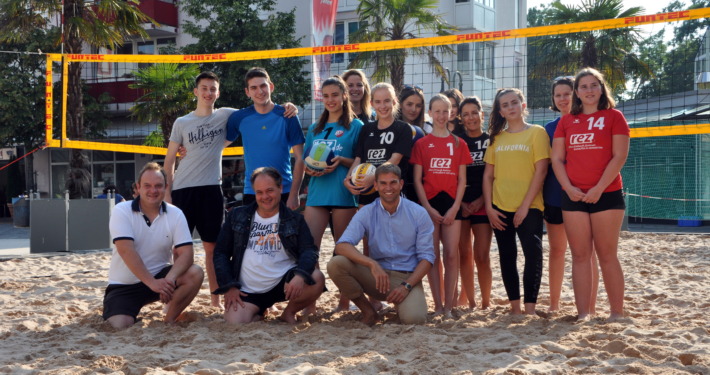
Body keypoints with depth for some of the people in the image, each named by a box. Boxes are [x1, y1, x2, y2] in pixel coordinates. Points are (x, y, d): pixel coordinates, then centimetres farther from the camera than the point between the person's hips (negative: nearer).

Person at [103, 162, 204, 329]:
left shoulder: (176, 214, -3)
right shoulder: (121, 211, -11)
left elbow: (186, 253, -13)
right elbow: (126, 251, -23)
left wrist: (170, 279, -34)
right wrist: (153, 283, -34)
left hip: (159, 276, 3)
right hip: (124, 285, -2)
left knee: (195, 274, -22)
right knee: (120, 326, -24)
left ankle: (169, 320, -3)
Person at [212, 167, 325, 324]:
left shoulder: (294, 220, 7)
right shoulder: (237, 216, 10)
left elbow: (309, 250, -4)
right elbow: (221, 252, 11)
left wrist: (300, 275, -26)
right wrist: (229, 286, -2)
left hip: (283, 284, 0)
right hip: (247, 292, 0)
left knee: (317, 279, -27)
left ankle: (289, 313, 4)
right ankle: (258, 312, 14)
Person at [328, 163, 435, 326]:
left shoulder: (418, 213, -1)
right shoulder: (367, 213, -1)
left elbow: (427, 257, -1)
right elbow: (342, 245, -15)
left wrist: (406, 286, -15)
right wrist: (372, 264, -32)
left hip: (408, 277, -2)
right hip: (377, 276, 2)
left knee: (414, 319, -32)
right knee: (336, 264, -23)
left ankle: (402, 306, 7)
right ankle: (368, 312, -4)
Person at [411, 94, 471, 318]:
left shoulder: (458, 144, 9)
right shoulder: (422, 144, 5)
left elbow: (462, 180, 6)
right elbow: (417, 180, 2)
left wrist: (455, 207, -6)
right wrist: (428, 208, -8)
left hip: (451, 204, 1)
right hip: (429, 204, -1)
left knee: (451, 255, -5)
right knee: (433, 255, -1)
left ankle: (448, 306, 0)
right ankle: (437, 306, 4)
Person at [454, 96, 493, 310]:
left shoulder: (491, 141, 5)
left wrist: (481, 200, -7)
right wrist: (460, 203, -5)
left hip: (483, 205, -1)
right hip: (460, 205, 2)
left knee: (482, 256, -6)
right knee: (464, 255, 2)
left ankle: (486, 302, 6)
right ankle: (469, 301, 10)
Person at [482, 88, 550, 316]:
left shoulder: (536, 133, 0)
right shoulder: (497, 138, 12)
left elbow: (541, 171, -7)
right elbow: (488, 175, 11)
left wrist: (525, 205, -14)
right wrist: (489, 207, 0)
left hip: (529, 208, -4)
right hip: (500, 209, 4)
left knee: (533, 253, -15)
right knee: (507, 257, 7)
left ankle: (530, 309, -11)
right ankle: (515, 308, 15)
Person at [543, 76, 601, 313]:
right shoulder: (549, 128, 12)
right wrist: (539, 196, 8)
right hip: (554, 197, 4)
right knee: (556, 250, 9)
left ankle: (590, 307, 2)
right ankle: (554, 304, 17)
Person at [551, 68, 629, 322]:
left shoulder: (613, 117, 3)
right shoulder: (566, 121, 12)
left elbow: (620, 156, -6)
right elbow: (557, 159, 8)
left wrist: (599, 188, -14)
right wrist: (569, 188, -7)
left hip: (606, 194, -3)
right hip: (573, 197, 3)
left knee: (607, 255, -1)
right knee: (580, 256, 3)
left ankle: (617, 313, 6)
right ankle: (583, 313, 6)